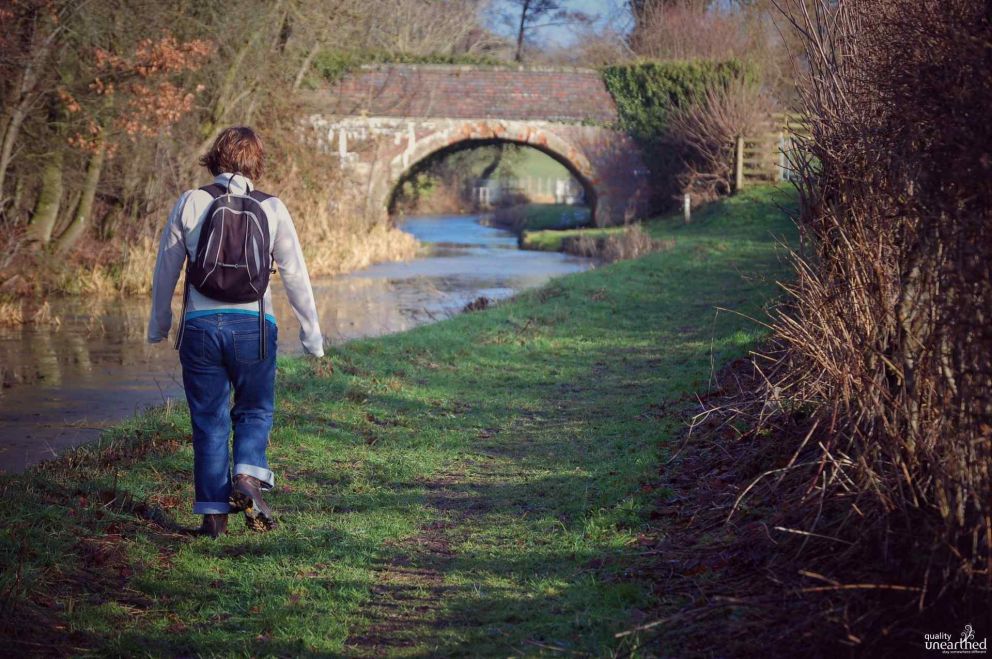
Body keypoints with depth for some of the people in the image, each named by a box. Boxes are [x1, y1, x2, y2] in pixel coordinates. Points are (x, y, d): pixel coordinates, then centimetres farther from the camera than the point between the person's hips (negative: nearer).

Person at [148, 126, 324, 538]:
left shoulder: (191, 203, 1)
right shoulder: (271, 209, 1)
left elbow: (166, 269, 6)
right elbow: (295, 274, 3)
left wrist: (159, 324, 19)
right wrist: (311, 332, 12)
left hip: (200, 325, 0)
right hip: (253, 326, 0)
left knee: (209, 421, 9)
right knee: (255, 411, 17)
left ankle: (213, 513, 9)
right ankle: (248, 476, -8)